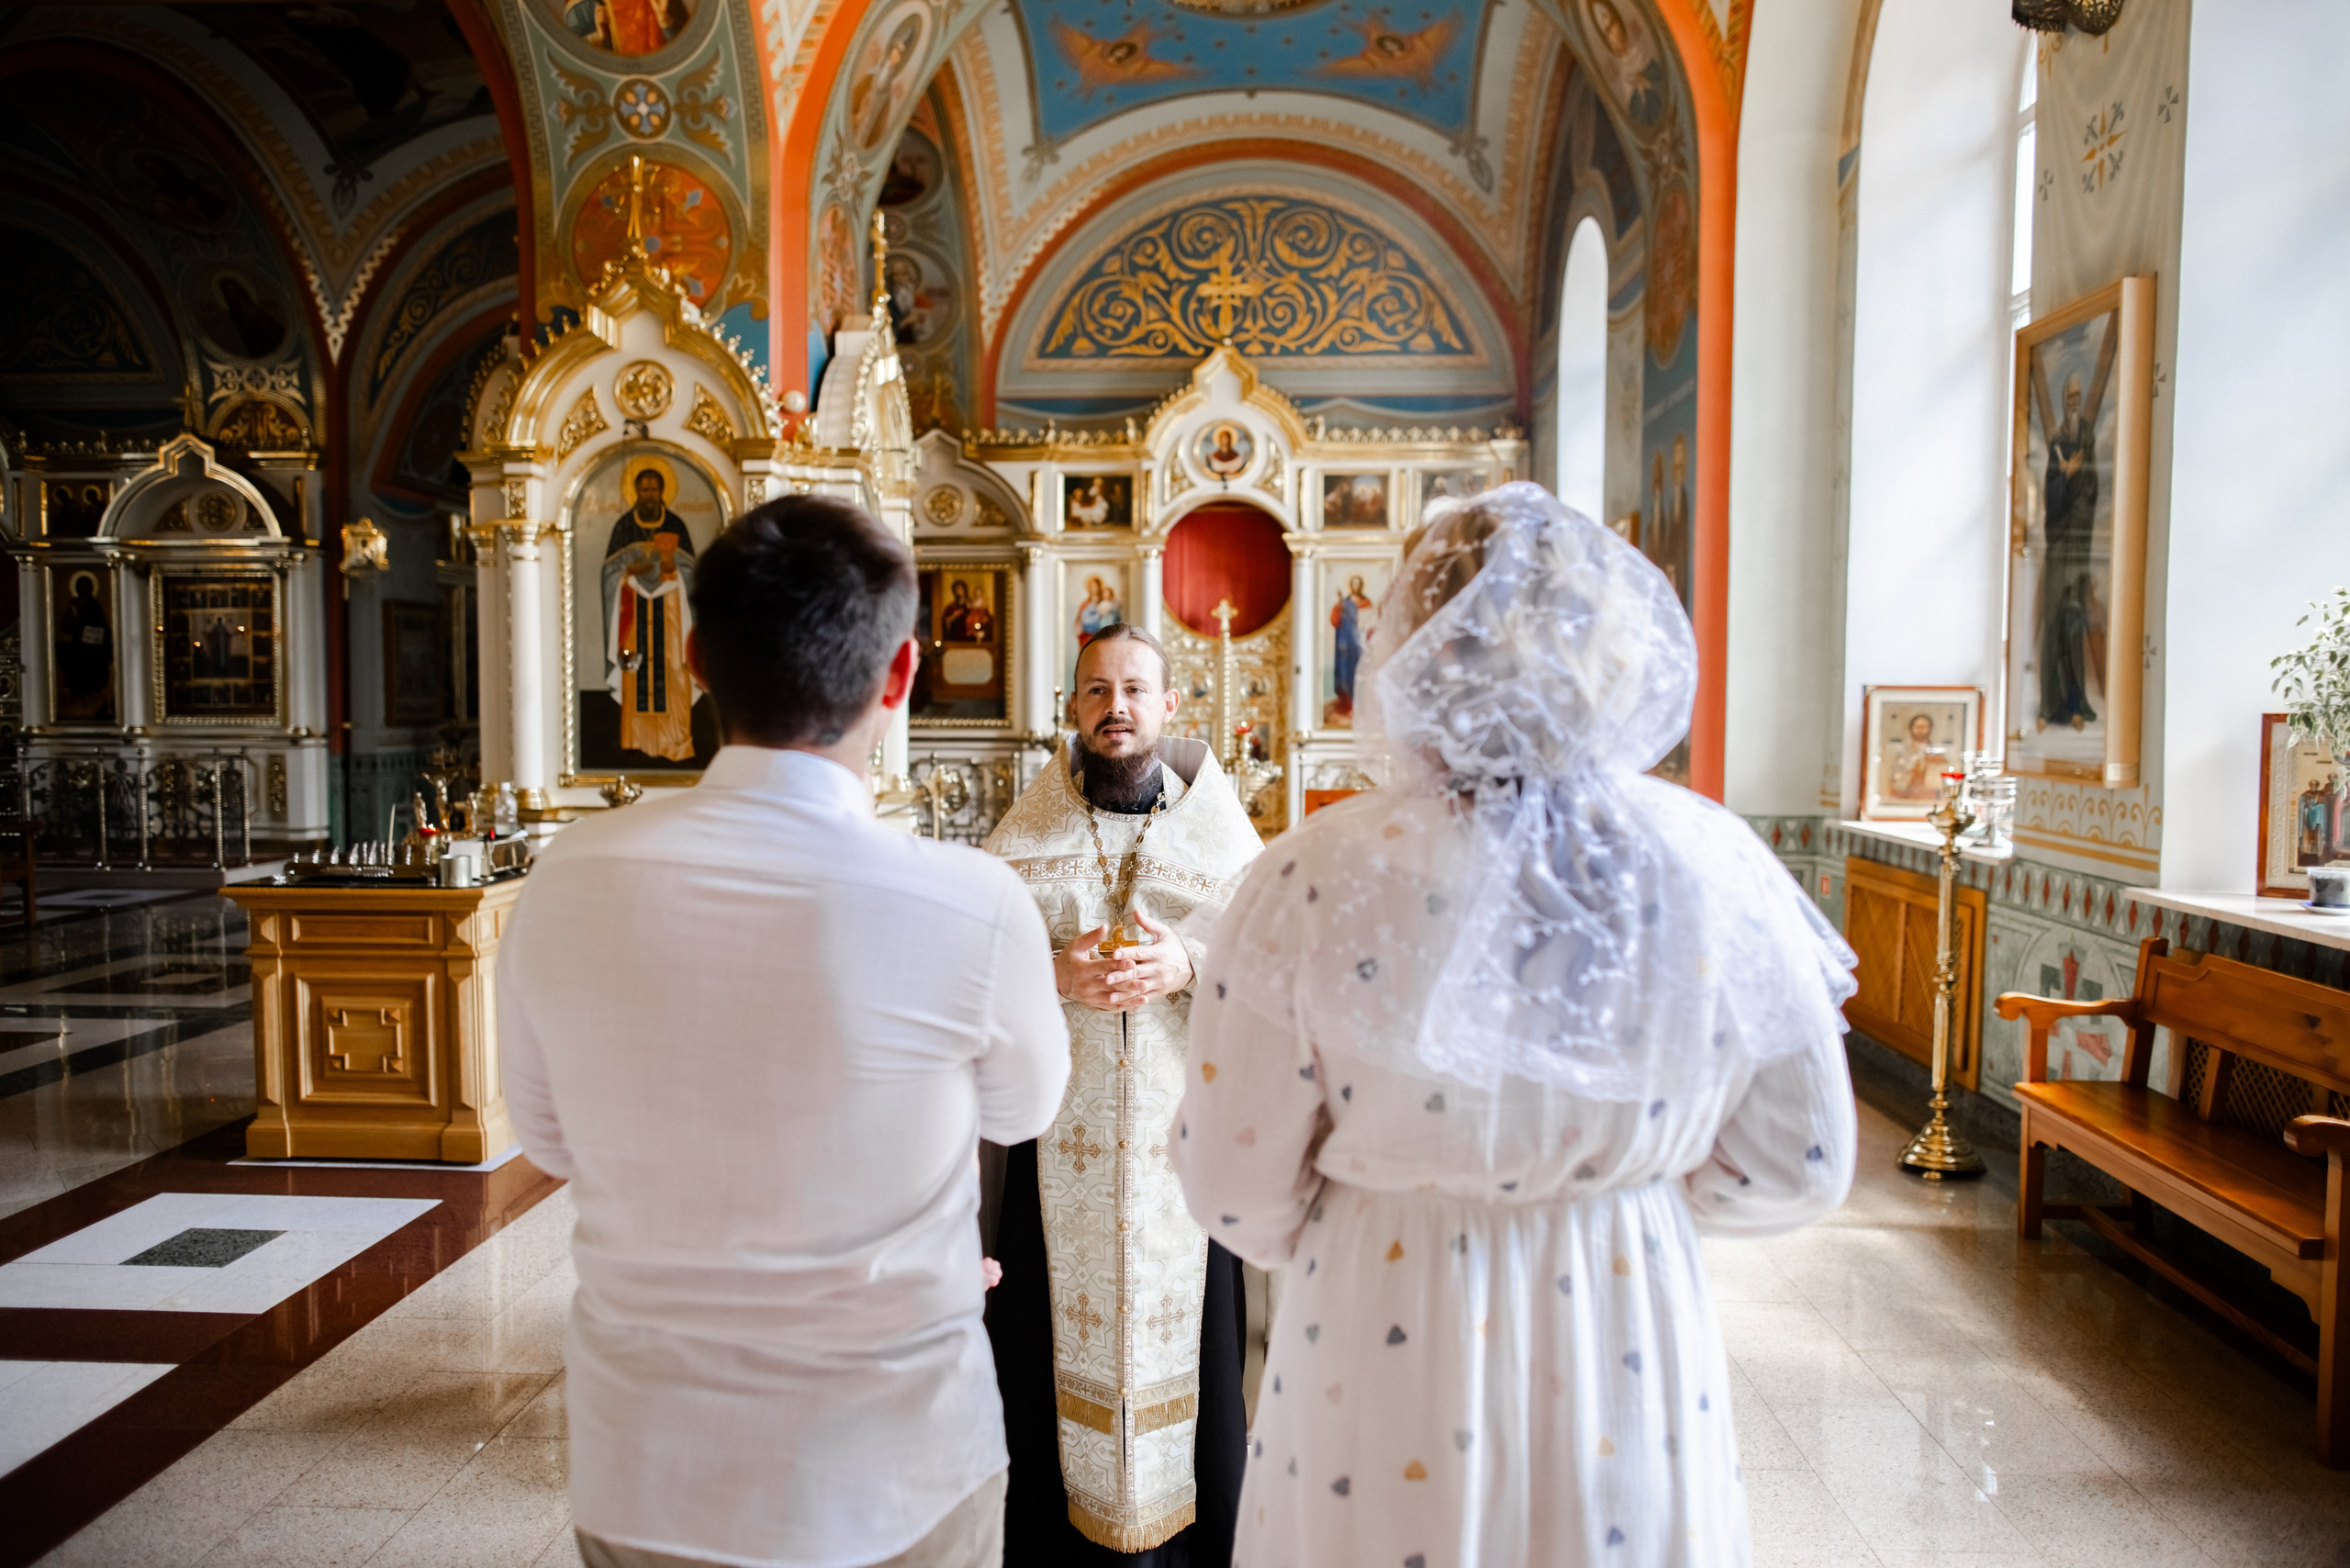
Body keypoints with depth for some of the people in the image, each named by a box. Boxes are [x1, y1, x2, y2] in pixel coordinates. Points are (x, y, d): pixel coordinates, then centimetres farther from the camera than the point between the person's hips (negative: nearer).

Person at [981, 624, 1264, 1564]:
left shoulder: (1218, 825, 4)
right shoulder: (1023, 833, 5)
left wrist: (1188, 968, -16)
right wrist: (1055, 972, -14)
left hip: (1184, 1127, 0)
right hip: (1057, 1131, 0)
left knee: (1183, 1332, 6)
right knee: (1056, 1336, 5)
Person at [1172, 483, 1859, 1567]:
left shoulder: (1314, 879, -20)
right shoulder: (1714, 862, -13)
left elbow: (1235, 1189, -11)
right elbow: (1797, 1166, -2)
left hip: (1385, 1327, -1)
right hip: (1632, 1344, 2)